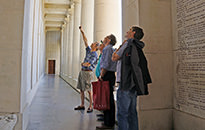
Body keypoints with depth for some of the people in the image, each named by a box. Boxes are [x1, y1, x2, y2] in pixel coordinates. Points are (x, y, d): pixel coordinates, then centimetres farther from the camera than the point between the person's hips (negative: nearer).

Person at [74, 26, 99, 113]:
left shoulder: (94, 55, -11)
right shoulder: (89, 50, 12)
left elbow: (88, 64, -19)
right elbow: (85, 41, 14)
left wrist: (82, 64, 0)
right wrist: (82, 32, 12)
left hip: (87, 72, -8)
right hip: (82, 71, 8)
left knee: (88, 90, -5)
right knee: (81, 89, 10)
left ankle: (90, 107, 2)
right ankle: (82, 105, 18)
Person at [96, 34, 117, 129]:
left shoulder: (107, 48, -8)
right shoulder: (111, 49, 22)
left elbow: (106, 64, -18)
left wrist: (101, 76, -14)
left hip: (107, 76, -10)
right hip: (110, 75, 10)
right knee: (110, 99, 13)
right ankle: (111, 122, 22)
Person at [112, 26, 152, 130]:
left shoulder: (128, 44, -8)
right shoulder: (137, 46, 17)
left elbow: (114, 58, -3)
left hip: (126, 84, -9)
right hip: (133, 84, 9)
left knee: (122, 113, -5)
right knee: (132, 112, 15)